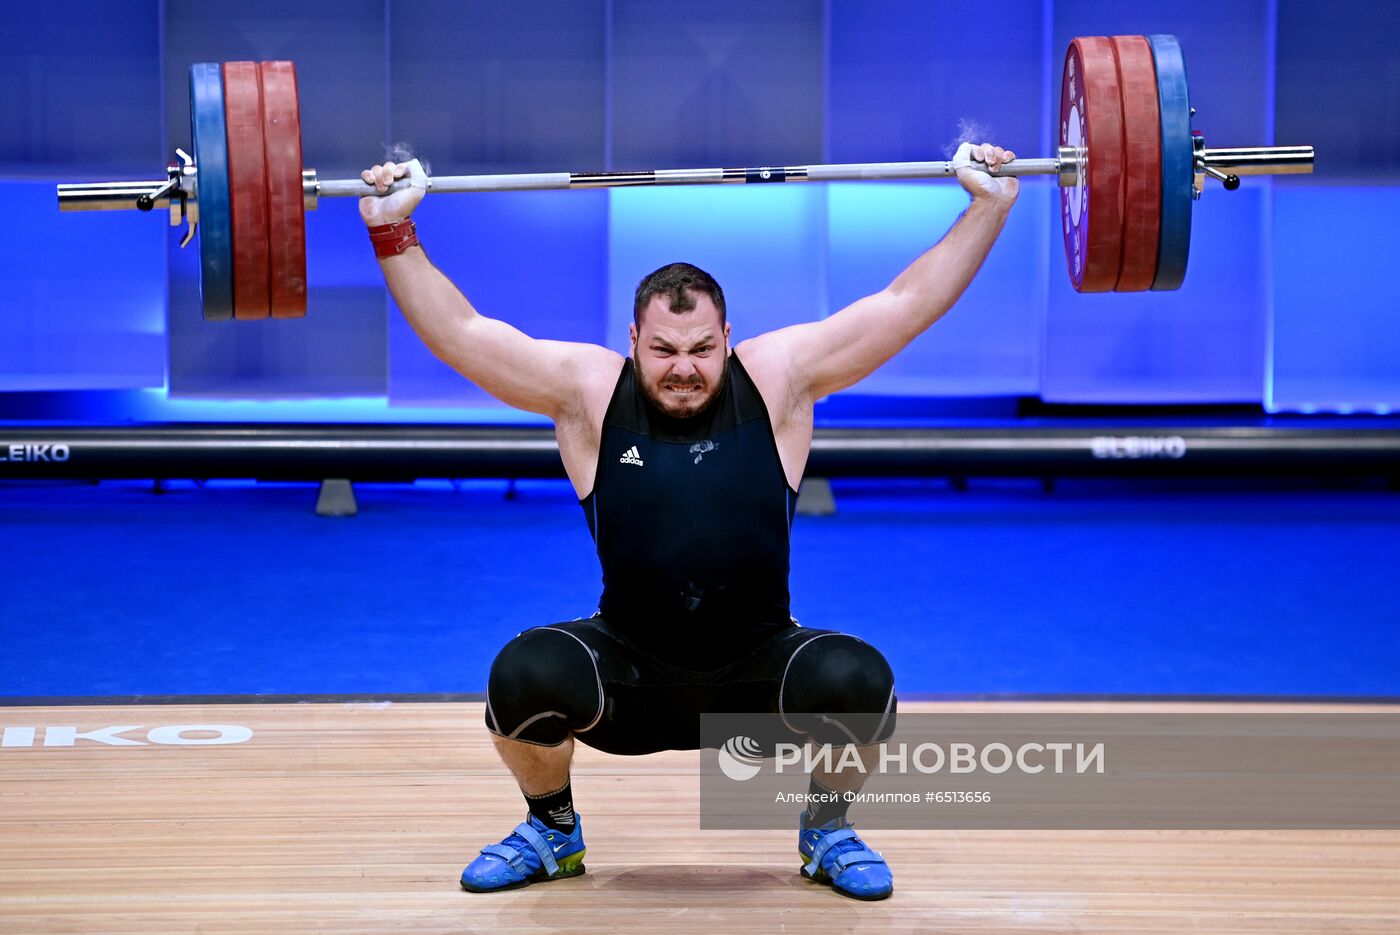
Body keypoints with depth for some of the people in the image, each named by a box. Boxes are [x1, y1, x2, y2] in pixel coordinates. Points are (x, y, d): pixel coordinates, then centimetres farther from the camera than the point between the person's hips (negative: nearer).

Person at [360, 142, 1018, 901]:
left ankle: (827, 829, 4)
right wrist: (393, 233, -12)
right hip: (629, 676, 0)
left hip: (760, 673, 0)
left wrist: (989, 203, -7)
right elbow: (459, 332, -6)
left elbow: (905, 303, -5)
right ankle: (552, 830, 4)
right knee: (523, 675, -29)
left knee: (858, 680, -30)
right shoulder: (586, 389, -7)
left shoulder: (778, 379, -6)